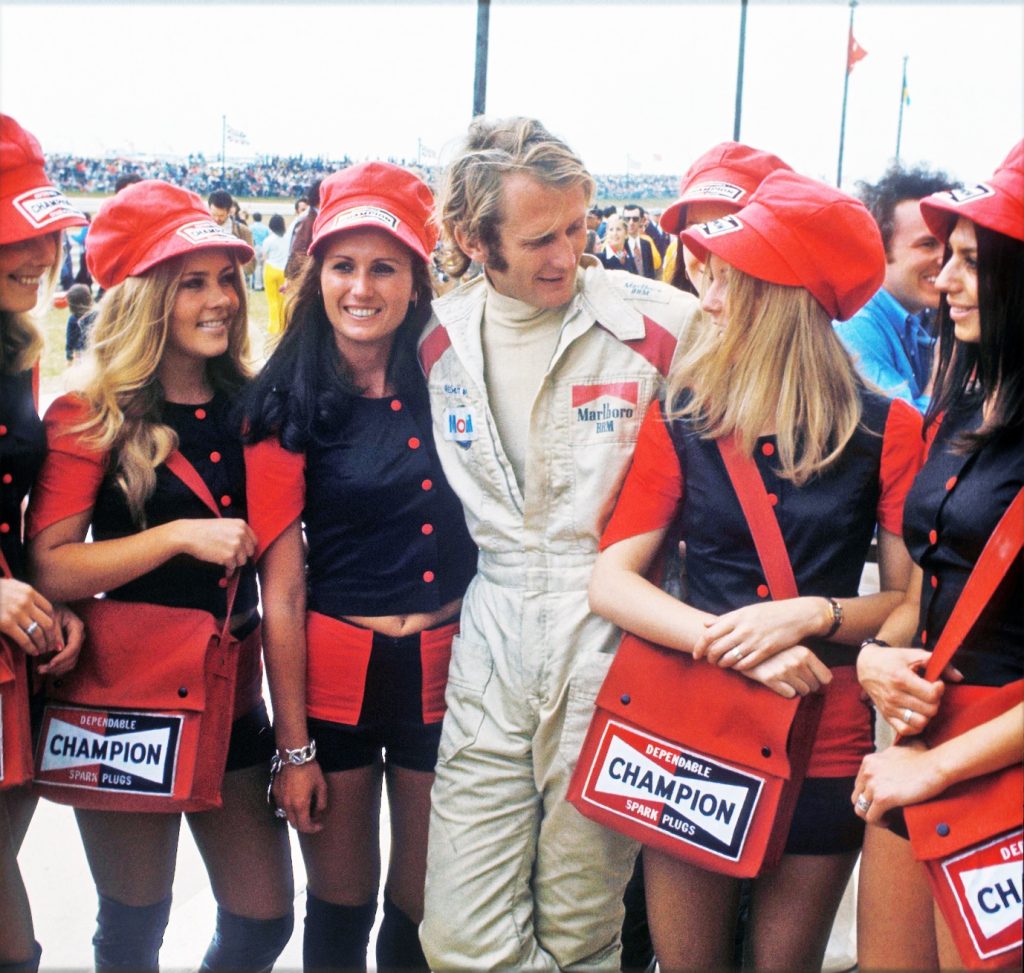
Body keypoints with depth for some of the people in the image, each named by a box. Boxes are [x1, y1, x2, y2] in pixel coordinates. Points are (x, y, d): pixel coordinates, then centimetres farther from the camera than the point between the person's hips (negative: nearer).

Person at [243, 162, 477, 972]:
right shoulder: (289, 405, -4)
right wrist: (294, 747, -6)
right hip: (334, 671, -1)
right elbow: (282, 590, -5)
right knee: (340, 907, 14)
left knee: (424, 907, 13)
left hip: (444, 664, 1)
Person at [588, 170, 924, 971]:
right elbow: (611, 581, -7)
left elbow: (910, 603, -3)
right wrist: (733, 644, -20)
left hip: (826, 744, -1)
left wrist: (814, 613, -21)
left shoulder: (887, 431, -6)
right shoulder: (683, 417, -3)